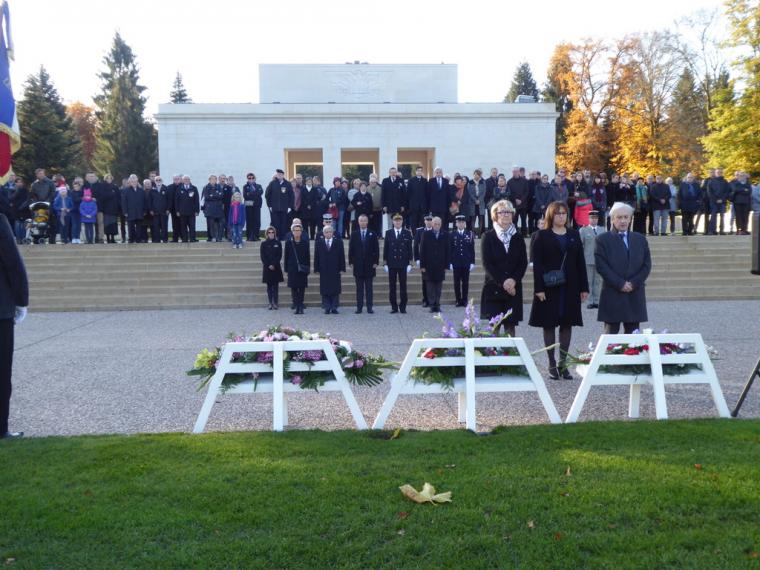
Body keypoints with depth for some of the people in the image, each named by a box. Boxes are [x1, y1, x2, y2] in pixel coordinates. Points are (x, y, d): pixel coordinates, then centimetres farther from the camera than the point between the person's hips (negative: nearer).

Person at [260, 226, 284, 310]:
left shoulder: (278, 243, 3)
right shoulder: (264, 244, 3)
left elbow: (279, 256, -1)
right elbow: (262, 257, 0)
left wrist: (274, 265, -12)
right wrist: (269, 265, -10)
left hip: (276, 267, -1)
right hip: (267, 268, 1)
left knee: (276, 286, -1)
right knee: (269, 286, 4)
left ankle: (276, 303, 1)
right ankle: (270, 303, 8)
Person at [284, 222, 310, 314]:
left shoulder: (305, 242, 2)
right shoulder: (288, 243, 2)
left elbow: (308, 256, 4)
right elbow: (286, 256, 4)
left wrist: (307, 268, 0)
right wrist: (286, 269, 0)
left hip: (302, 269, 0)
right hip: (292, 269, 0)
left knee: (302, 288, 2)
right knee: (294, 288, 0)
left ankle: (300, 305, 7)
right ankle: (297, 305, 5)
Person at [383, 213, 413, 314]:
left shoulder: (407, 233, 4)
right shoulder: (388, 233, 5)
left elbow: (410, 249, 3)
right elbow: (385, 249, 5)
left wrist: (410, 263, -2)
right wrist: (385, 263, 1)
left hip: (403, 263, -1)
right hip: (391, 264, 1)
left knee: (403, 286, 2)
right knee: (392, 286, 2)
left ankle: (403, 306, 9)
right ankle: (394, 307, 8)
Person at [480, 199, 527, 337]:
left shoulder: (518, 237, 10)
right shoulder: (488, 237, 2)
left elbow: (523, 262, 5)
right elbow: (486, 263, -6)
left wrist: (513, 280, -11)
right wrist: (502, 281, -14)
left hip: (513, 288, 2)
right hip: (493, 288, -2)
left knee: (510, 326, 3)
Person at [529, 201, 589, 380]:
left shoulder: (574, 235, 10)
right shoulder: (543, 236, -1)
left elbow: (580, 262, 9)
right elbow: (537, 263, -6)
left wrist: (584, 287, 4)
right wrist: (539, 288, -14)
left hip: (570, 287, 3)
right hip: (549, 288, -3)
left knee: (567, 324, 6)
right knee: (549, 325, 2)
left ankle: (563, 363, 15)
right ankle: (552, 364, 11)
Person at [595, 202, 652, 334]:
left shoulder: (640, 239, 13)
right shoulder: (603, 240, 1)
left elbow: (647, 264, 7)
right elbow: (601, 266, -7)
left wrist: (633, 283, -6)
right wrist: (620, 284, -13)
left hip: (635, 294, 4)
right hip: (612, 294, -3)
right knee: (611, 333, -2)